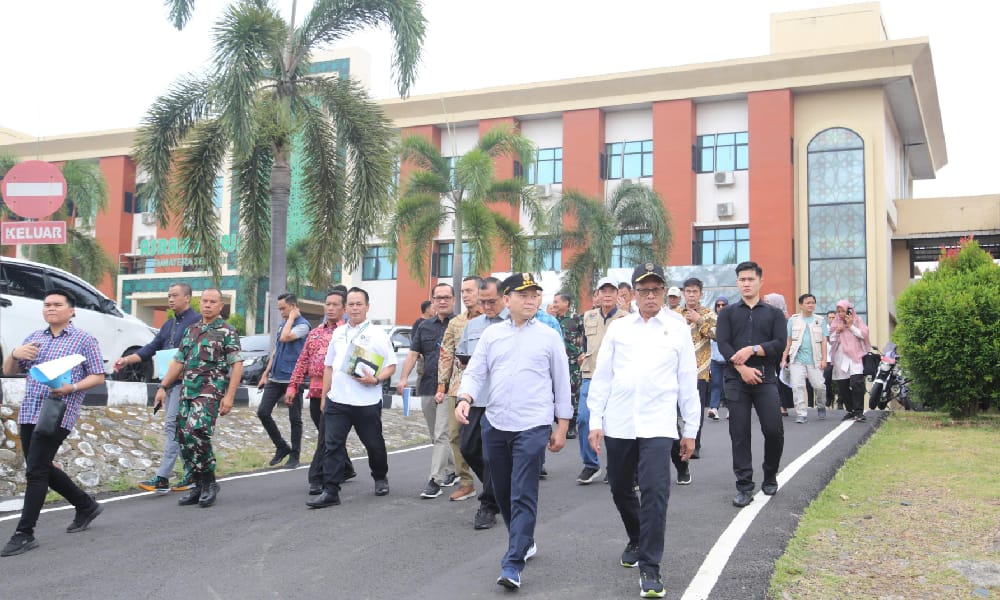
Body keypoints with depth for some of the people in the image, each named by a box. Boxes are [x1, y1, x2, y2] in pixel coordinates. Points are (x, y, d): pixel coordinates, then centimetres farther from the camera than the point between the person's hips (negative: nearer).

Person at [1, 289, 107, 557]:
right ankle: (86, 505, 30)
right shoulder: (33, 338, 16)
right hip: (29, 412, 7)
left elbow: (98, 377, -2)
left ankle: (24, 534, -5)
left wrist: (72, 388, -20)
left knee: (35, 470, -11)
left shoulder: (84, 340, 0)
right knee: (42, 468, 12)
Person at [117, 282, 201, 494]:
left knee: (172, 426, -12)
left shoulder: (196, 321, -7)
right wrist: (127, 359, 7)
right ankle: (192, 473, 18)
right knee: (179, 429, 10)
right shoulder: (169, 324, 20)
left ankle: (162, 478, -12)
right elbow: (152, 348, 17)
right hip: (168, 381, 9)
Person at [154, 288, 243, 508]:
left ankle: (209, 482, -6)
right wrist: (163, 386, 13)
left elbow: (237, 366, -8)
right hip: (187, 392, 7)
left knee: (196, 433, -21)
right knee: (184, 438, 4)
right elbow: (178, 362, 21)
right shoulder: (191, 330, 18)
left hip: (210, 393, -7)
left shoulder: (227, 332, -2)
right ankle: (199, 484, 16)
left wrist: (229, 396, -15)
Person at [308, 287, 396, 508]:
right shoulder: (338, 334, 14)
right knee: (332, 445, -5)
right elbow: (329, 367, 19)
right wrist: (324, 397, 15)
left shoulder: (378, 334, -1)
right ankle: (330, 491, -3)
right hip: (336, 400, 4)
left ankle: (380, 478, 35)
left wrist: (376, 379, -21)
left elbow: (391, 366, -3)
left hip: (367, 402, -3)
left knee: (374, 444, 10)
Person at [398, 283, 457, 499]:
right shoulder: (425, 327, 14)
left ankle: (435, 480, -11)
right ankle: (451, 472, 27)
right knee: (436, 436, 13)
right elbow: (413, 354, 10)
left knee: (442, 435, -11)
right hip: (427, 388, 6)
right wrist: (404, 378, -5)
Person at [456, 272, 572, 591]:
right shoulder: (491, 334, 7)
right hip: (495, 424, 4)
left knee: (523, 496, -9)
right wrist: (464, 398, -17)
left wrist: (562, 426, 5)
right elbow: (475, 372, 4)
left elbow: (561, 383, 6)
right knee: (503, 491, 15)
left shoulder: (549, 337, 1)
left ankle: (512, 564, -9)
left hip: (532, 426, -4)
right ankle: (524, 542, 35)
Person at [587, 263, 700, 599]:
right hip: (618, 424, 3)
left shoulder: (678, 330, 4)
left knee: (655, 492, -13)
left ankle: (649, 568, -4)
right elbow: (602, 377, 7)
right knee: (620, 490, 14)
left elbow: (688, 382, 6)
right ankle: (636, 540, 41)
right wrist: (595, 422, 2)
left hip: (658, 425, -2)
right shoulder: (618, 328, 7)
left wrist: (690, 430, 7)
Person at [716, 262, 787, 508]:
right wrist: (742, 368, -13)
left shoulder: (774, 314, 13)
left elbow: (780, 344, 0)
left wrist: (752, 350, -14)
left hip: (765, 379, 0)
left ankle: (770, 477, 18)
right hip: (736, 380, 0)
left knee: (774, 430, -6)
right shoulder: (728, 313, 12)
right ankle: (744, 486, 5)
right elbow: (722, 344, -1)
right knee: (739, 434, -1)